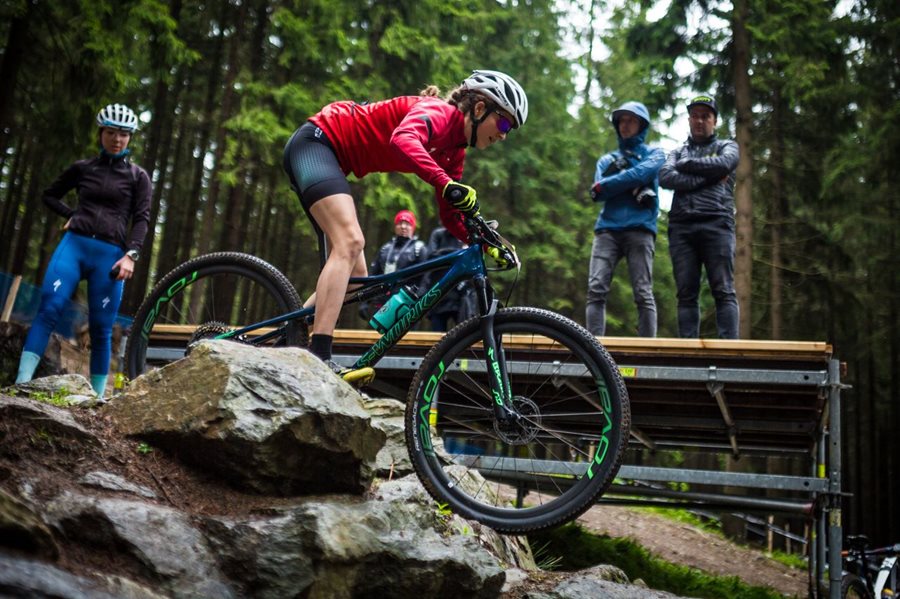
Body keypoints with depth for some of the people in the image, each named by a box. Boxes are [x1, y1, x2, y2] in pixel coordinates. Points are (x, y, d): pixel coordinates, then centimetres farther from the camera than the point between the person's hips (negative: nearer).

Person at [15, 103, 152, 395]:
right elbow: (50, 195, 26)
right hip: (74, 244, 1)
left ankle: (97, 397, 7)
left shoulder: (138, 176, 9)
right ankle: (21, 384, -20)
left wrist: (131, 255, -13)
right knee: (48, 309, -16)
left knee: (100, 329, 0)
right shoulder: (82, 168, 13)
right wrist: (72, 215, 9)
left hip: (110, 254, -1)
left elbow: (142, 218, 1)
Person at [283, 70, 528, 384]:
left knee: (355, 273, 5)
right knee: (351, 241, -28)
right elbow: (403, 139, -40)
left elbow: (450, 216, 8)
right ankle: (319, 359, -36)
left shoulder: (454, 151, 8)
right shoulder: (440, 111, -18)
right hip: (315, 141, -10)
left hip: (330, 160, 10)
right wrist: (447, 184, -51)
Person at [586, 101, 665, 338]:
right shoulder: (607, 160, 25)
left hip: (639, 229, -2)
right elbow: (597, 193, 6)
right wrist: (632, 185, -5)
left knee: (643, 294, -10)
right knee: (596, 289, -13)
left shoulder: (654, 154, 18)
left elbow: (641, 173, -6)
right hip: (607, 229, 2)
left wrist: (606, 185, -2)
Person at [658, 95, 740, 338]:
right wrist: (705, 178, -6)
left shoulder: (727, 147, 21)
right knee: (686, 294, -3)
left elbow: (722, 165, -5)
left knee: (723, 291, -9)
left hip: (717, 224, -2)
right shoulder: (677, 152, 25)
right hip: (681, 226, 2)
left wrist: (686, 165, 4)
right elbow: (665, 178, 3)